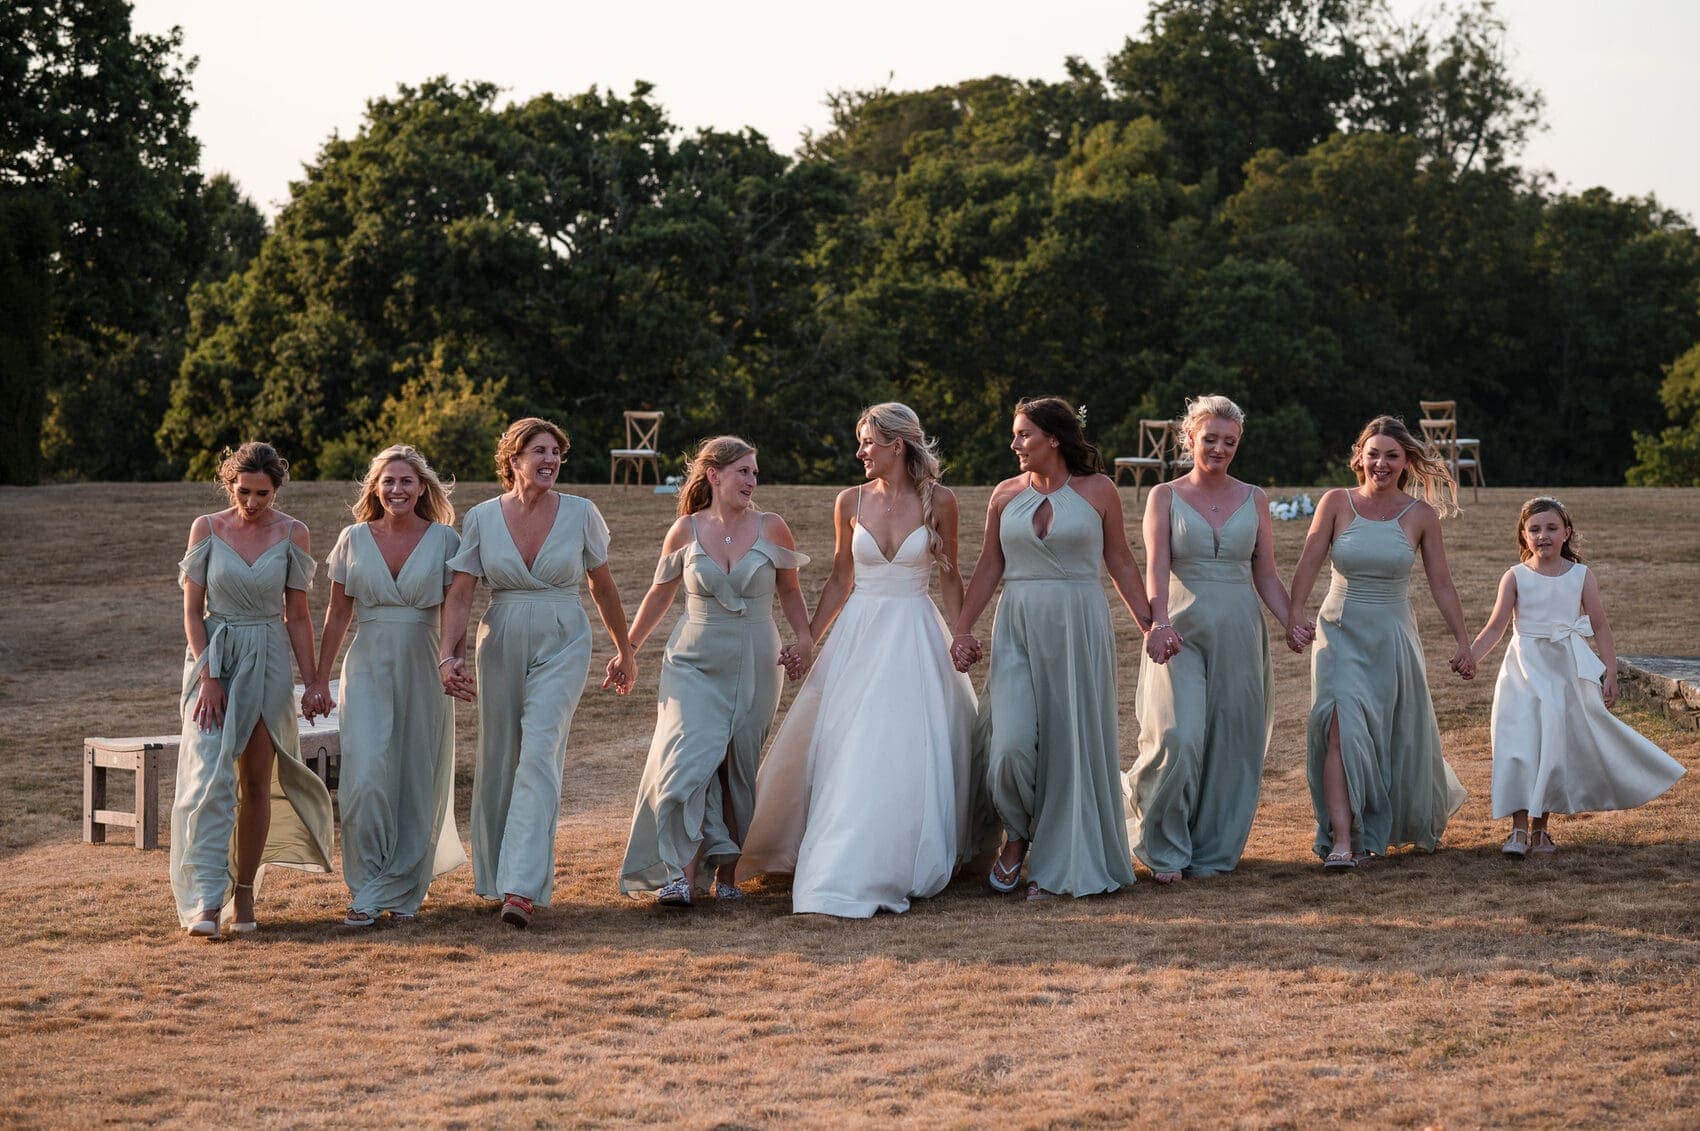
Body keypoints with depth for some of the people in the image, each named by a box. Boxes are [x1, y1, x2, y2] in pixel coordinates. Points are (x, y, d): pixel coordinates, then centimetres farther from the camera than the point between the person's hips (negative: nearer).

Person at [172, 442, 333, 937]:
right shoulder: (207, 528, -2)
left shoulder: (292, 535, 0)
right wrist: (208, 677, -10)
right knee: (209, 776, -13)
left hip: (268, 661, 1)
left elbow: (297, 616, 4)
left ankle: (244, 895, 13)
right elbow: (192, 610, -2)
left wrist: (312, 683, 2)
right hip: (213, 656, -1)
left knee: (256, 783, 3)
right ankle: (205, 901, -16)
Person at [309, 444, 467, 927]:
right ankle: (366, 892, -2)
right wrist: (320, 679, 8)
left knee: (417, 783, 3)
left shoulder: (444, 539, 1)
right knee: (366, 778, -12)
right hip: (368, 670, 0)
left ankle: (402, 892, 17)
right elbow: (337, 615, 9)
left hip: (423, 670, 0)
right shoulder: (354, 539, 5)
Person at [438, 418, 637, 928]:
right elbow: (459, 595, -2)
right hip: (501, 649, 2)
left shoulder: (581, 514, -2)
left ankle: (523, 887, -23)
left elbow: (603, 587, 10)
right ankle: (497, 873, 29)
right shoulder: (481, 519, -1)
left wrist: (625, 651, 17)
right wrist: (448, 655, -16)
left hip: (563, 647, -2)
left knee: (539, 754, -17)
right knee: (498, 761, 10)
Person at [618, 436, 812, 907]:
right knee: (690, 760, -16)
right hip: (694, 666, -1)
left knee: (739, 771, 4)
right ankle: (683, 873, -17)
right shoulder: (686, 531, 0)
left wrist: (805, 638, -3)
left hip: (753, 669, 1)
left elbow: (790, 590, 12)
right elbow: (659, 594, 12)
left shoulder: (771, 528, 0)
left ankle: (726, 872, 13)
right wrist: (628, 651, 15)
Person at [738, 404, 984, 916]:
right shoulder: (851, 502, 4)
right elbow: (841, 579, 11)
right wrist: (807, 638, 7)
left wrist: (961, 634, -4)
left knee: (910, 753, -5)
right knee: (847, 755, 1)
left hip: (916, 635, -2)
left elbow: (949, 576, 6)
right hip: (859, 633, 2)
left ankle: (903, 867, 4)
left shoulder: (938, 501, -3)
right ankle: (843, 874, 9)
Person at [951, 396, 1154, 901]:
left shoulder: (1097, 490, 1)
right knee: (1011, 743, -12)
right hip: (1018, 627, 2)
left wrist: (1149, 624, 3)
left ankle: (1059, 867, 14)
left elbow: (1121, 562, 7)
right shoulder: (1006, 494, 8)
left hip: (1078, 627, -1)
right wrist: (962, 629, 4)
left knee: (1070, 743, 2)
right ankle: (1017, 835, 16)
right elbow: (990, 567, 11)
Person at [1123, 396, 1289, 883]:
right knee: (1178, 738, -14)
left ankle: (1214, 850, 17)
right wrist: (1159, 623, -28)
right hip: (1181, 632, -3)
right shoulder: (1164, 496, 2)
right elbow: (1156, 568, -11)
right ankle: (1164, 848, 2)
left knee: (1232, 743, 3)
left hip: (1240, 631, 3)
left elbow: (1267, 577, 11)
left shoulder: (1253, 499, 10)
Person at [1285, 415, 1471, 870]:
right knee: (1340, 726, -18)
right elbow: (1308, 564, -6)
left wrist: (1463, 643, 5)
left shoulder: (1420, 515, 0)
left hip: (1393, 638, 1)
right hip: (1341, 633, -1)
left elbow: (1441, 584, 4)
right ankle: (1341, 841, -21)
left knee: (1400, 739, 10)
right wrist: (1295, 615, -20)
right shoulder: (1337, 503, -2)